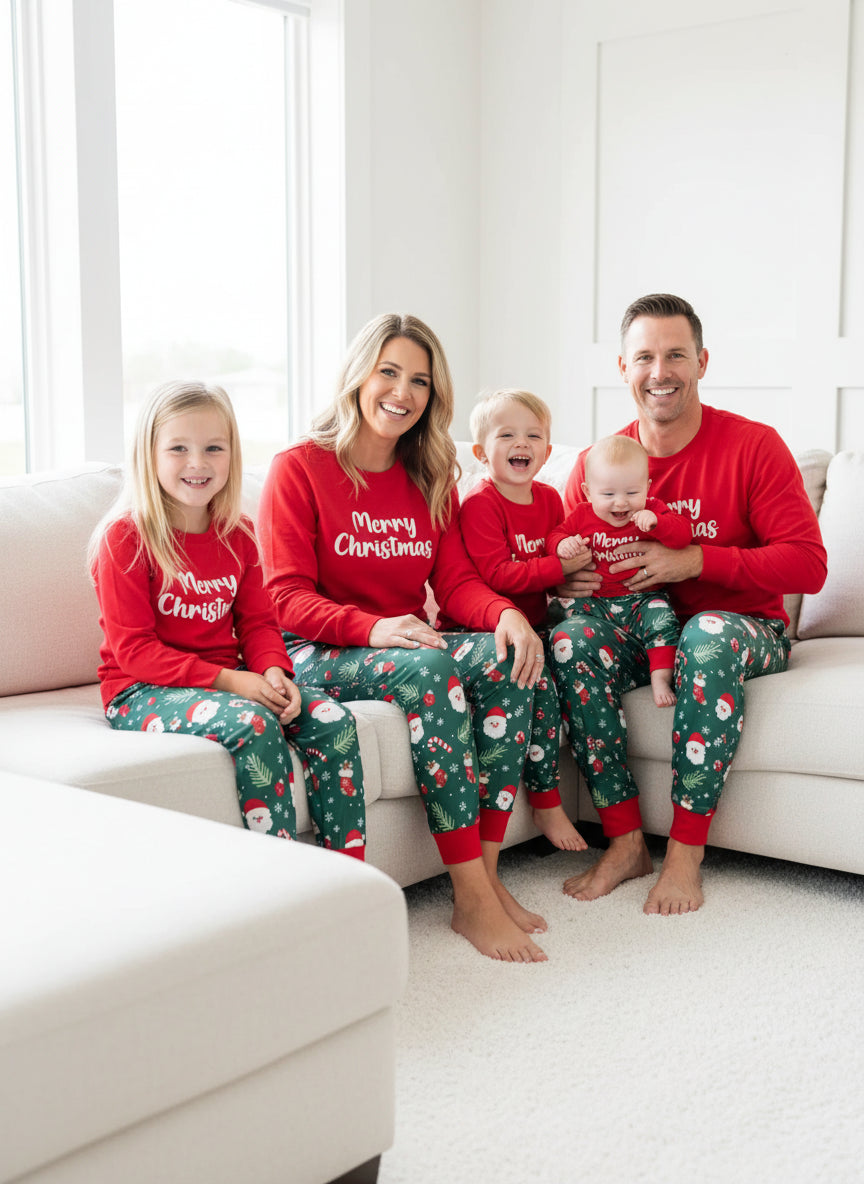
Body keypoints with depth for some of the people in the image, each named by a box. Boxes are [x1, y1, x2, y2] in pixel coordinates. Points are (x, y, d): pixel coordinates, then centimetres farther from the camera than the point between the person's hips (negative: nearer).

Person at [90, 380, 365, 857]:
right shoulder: (126, 536, -9)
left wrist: (272, 670, -13)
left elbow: (257, 620, 11)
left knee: (332, 720, -16)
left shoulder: (237, 535, 10)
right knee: (254, 724, -33)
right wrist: (226, 679, -22)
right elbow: (132, 648, -13)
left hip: (228, 680, 6)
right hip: (141, 692, -6)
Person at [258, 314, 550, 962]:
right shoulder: (299, 469, -3)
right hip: (321, 654, -5)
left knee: (510, 657, -25)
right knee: (427, 668, -35)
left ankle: (487, 873, -24)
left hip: (408, 641, 5)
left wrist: (504, 613, -19)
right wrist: (372, 628, -29)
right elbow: (286, 598, -10)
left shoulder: (431, 478, 14)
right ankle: (472, 899, -33)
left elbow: (457, 580, 5)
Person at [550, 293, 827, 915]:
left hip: (748, 627, -3)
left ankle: (687, 851, -27)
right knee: (571, 638, -27)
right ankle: (626, 840, -20)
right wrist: (567, 577, -17)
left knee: (709, 635, -38)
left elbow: (808, 565, -15)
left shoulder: (754, 446, -10)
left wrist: (694, 561, -23)